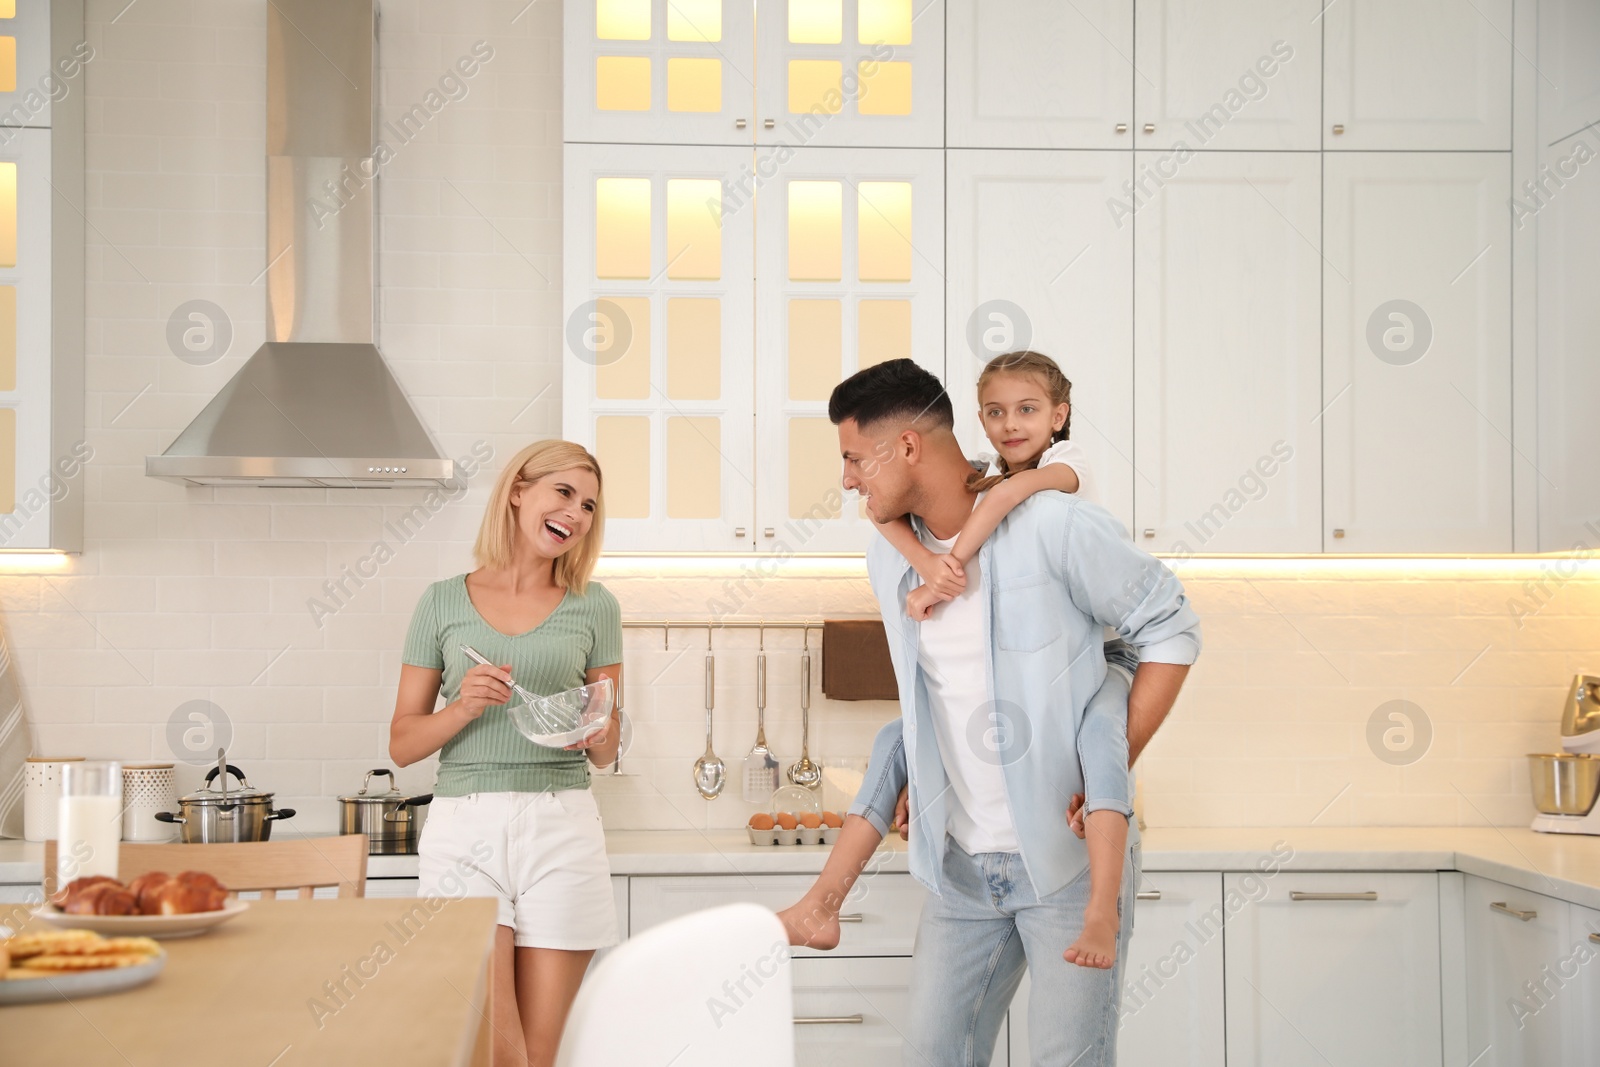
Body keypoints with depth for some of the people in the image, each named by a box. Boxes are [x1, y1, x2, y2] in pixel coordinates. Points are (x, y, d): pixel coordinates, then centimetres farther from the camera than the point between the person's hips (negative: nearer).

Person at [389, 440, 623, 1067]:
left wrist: (595, 730, -8)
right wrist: (463, 707, -10)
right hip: (465, 829, -1)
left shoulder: (593, 607, 10)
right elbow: (402, 744, 8)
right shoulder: (444, 603, 8)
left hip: (561, 829, 1)